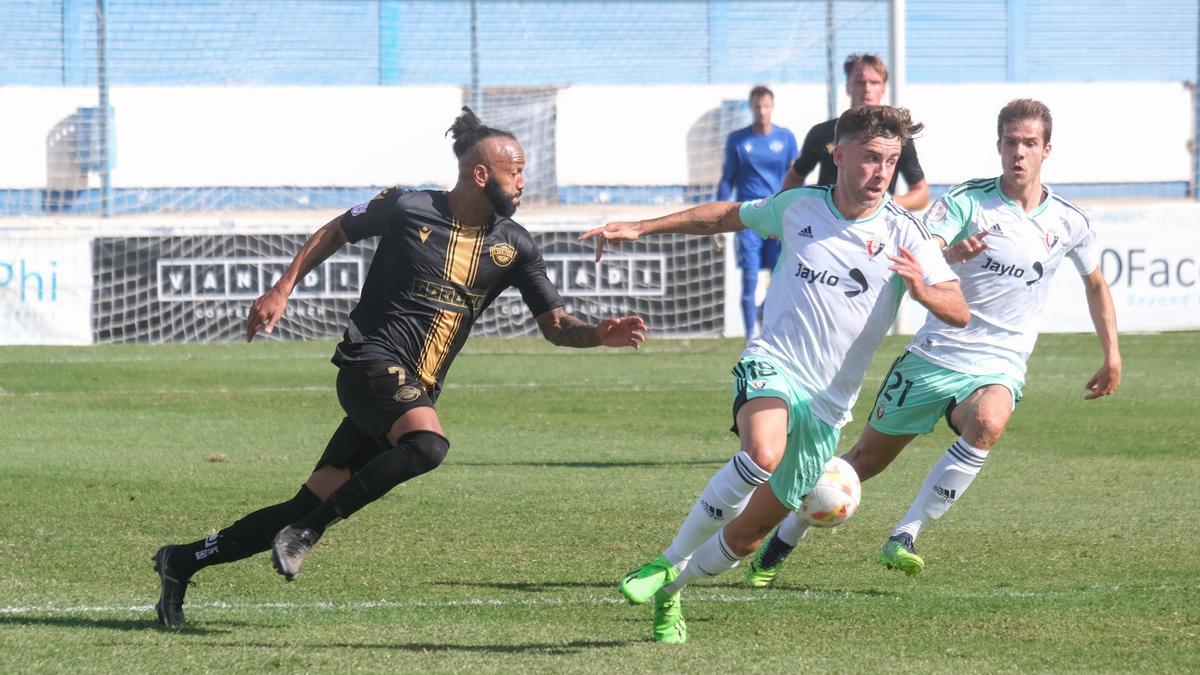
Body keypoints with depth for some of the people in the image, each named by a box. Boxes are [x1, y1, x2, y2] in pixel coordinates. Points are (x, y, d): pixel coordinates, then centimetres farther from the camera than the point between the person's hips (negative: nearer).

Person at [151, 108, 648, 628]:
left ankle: (184, 562, 16)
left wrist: (602, 334, -11)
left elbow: (555, 325, 8)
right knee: (427, 445, -35)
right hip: (371, 365, -6)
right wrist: (282, 290, 7)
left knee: (311, 507, 4)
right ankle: (305, 531, -23)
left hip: (415, 391, 6)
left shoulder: (514, 246, 6)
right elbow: (335, 232, 10)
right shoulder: (406, 209, -7)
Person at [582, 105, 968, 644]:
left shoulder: (902, 235, -4)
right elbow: (725, 217, 21)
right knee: (764, 452, -36)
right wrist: (640, 228, 18)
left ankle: (670, 590, 37)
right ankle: (667, 562, -20)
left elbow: (959, 313, -11)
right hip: (772, 363, -1)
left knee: (745, 538, 7)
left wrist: (922, 291, -33)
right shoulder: (798, 206, 2)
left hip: (828, 404, 1)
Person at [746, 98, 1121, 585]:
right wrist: (948, 253, -43)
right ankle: (781, 541, 30)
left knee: (987, 423, -34)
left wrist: (1112, 356, 18)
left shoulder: (1068, 223, 3)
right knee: (866, 459, 7)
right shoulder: (968, 201, -6)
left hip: (998, 368, 1)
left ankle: (903, 538, -27)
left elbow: (1095, 283, 22)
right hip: (934, 356, -1)